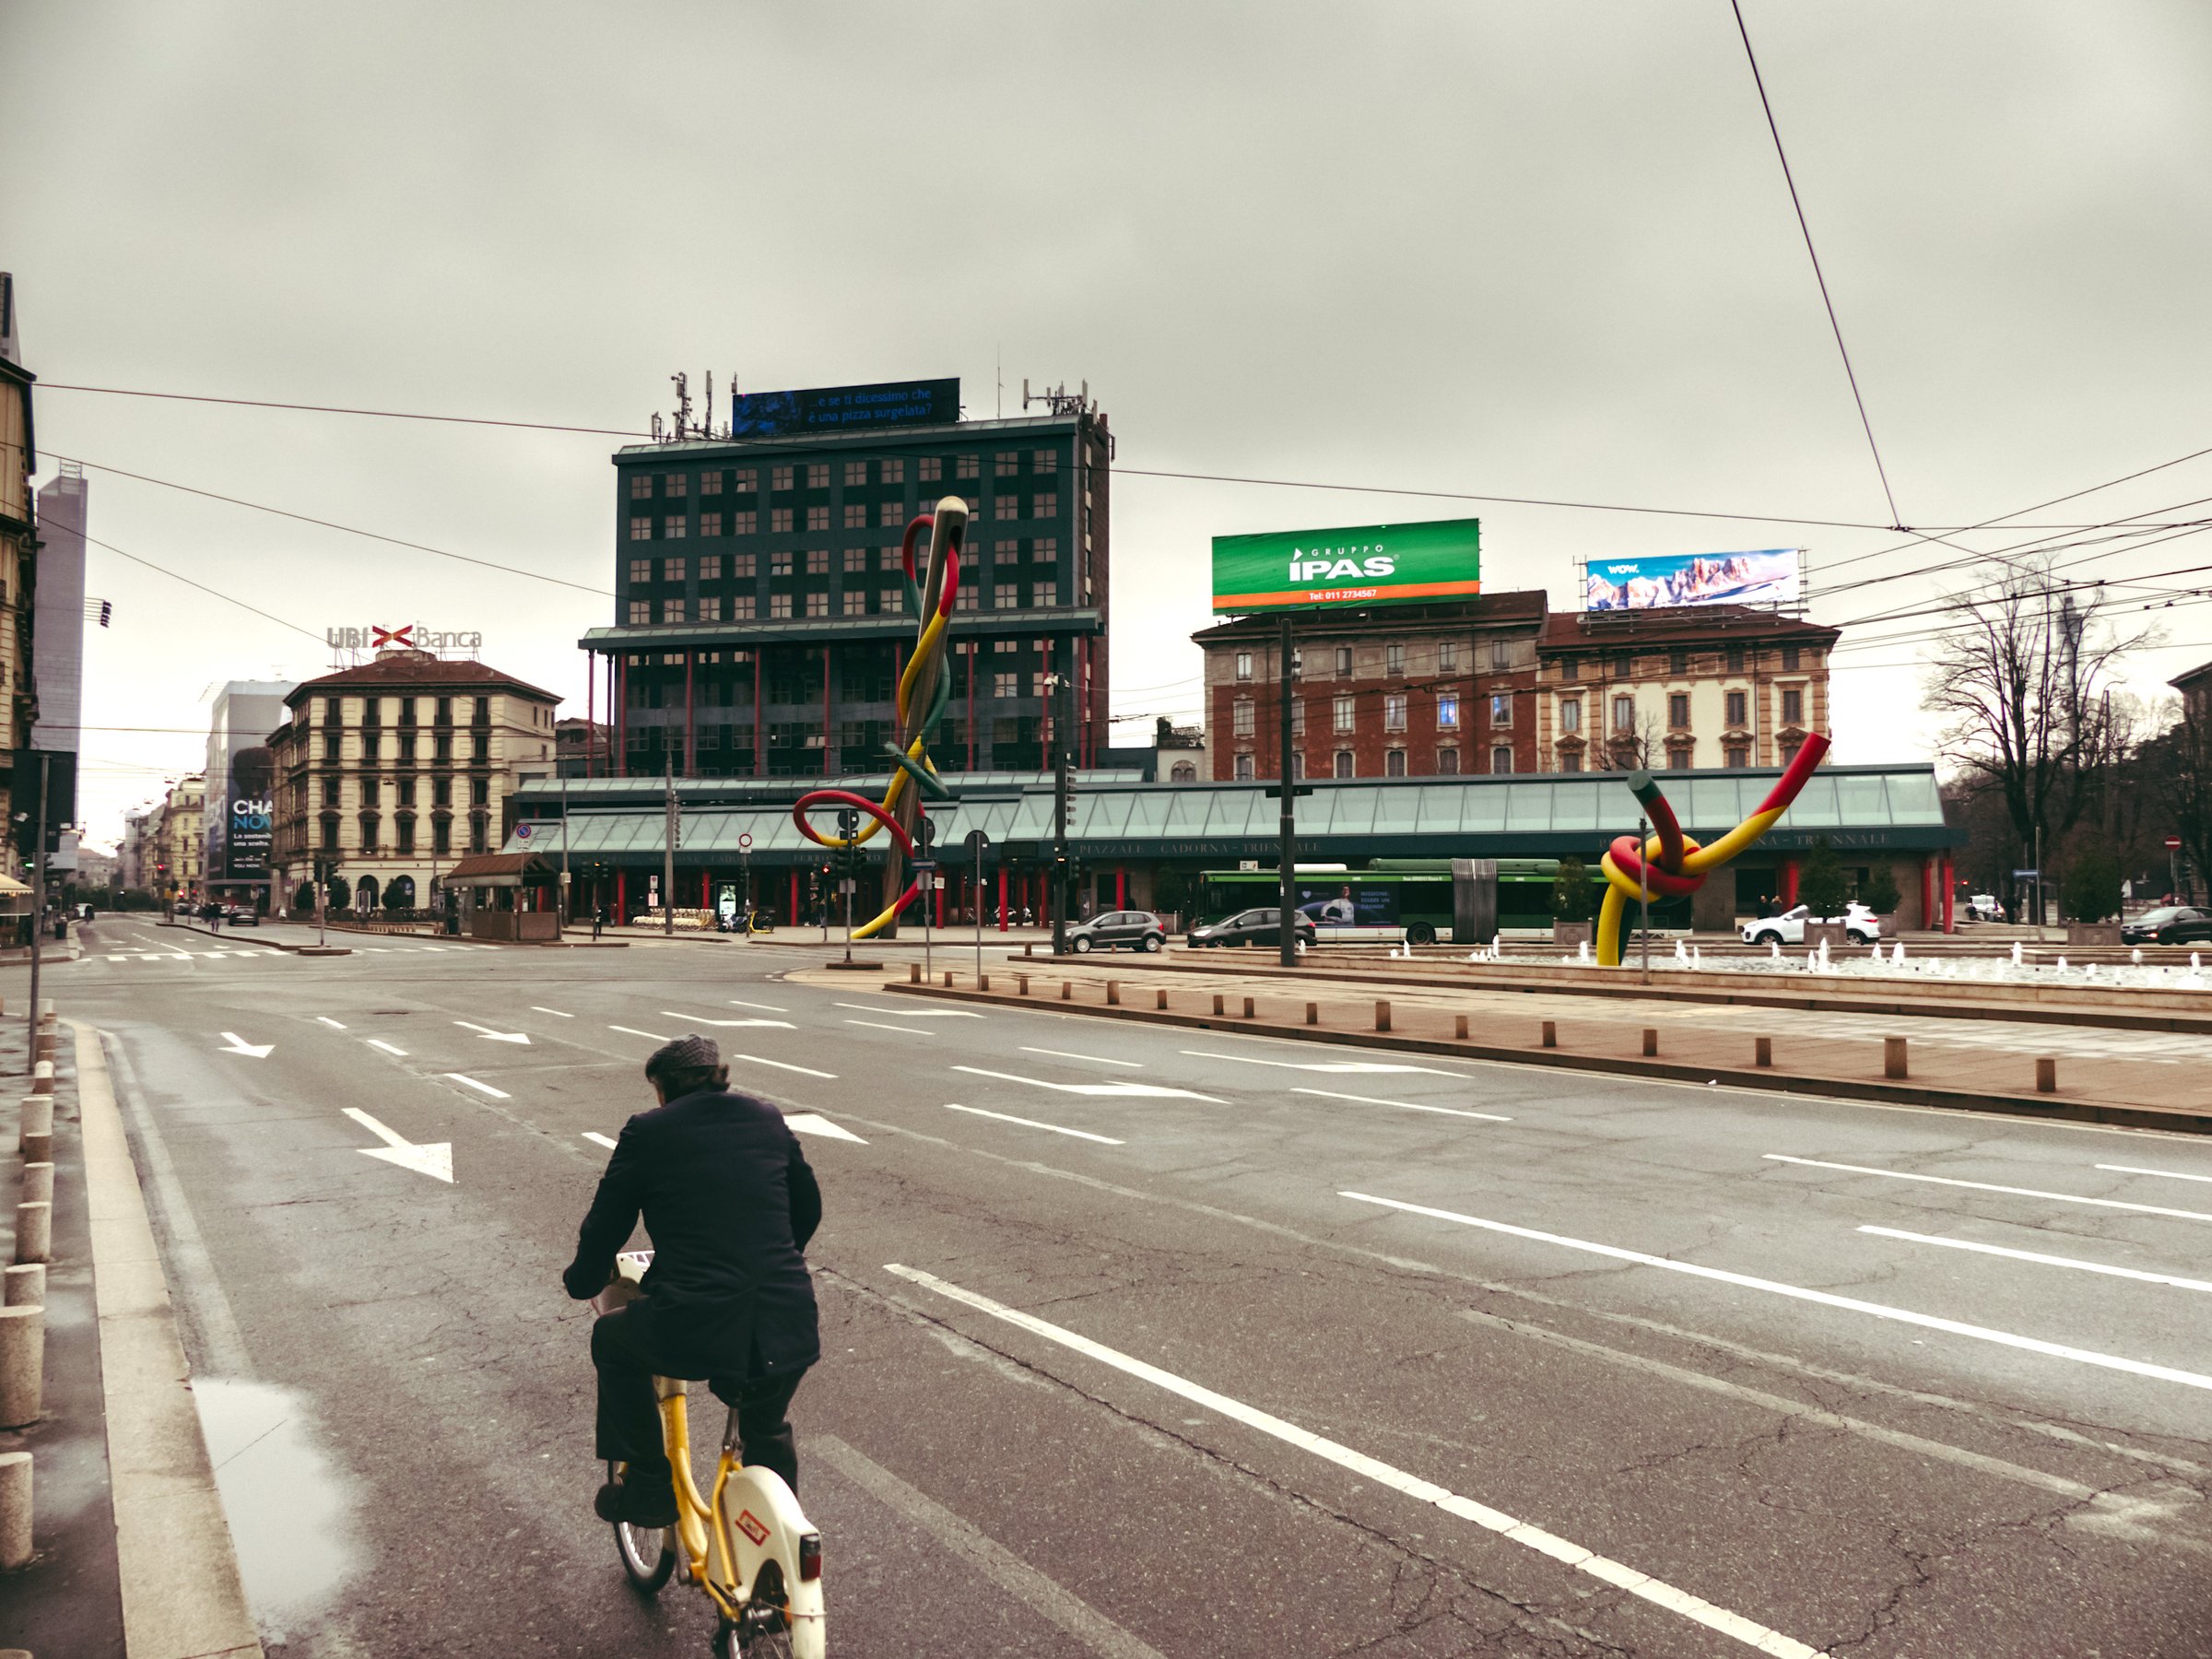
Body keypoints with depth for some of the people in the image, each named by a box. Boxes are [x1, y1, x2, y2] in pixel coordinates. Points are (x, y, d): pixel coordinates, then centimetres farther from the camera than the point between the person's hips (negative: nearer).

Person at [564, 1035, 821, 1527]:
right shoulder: (768, 1119, 12)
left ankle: (648, 1483, 29)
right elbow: (809, 1208, 21)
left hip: (691, 1331, -4)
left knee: (612, 1340, 30)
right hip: (788, 1328, 4)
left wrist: (581, 1280, 29)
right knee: (769, 1431, 33)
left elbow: (606, 1224, 8)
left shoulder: (648, 1131, 3)